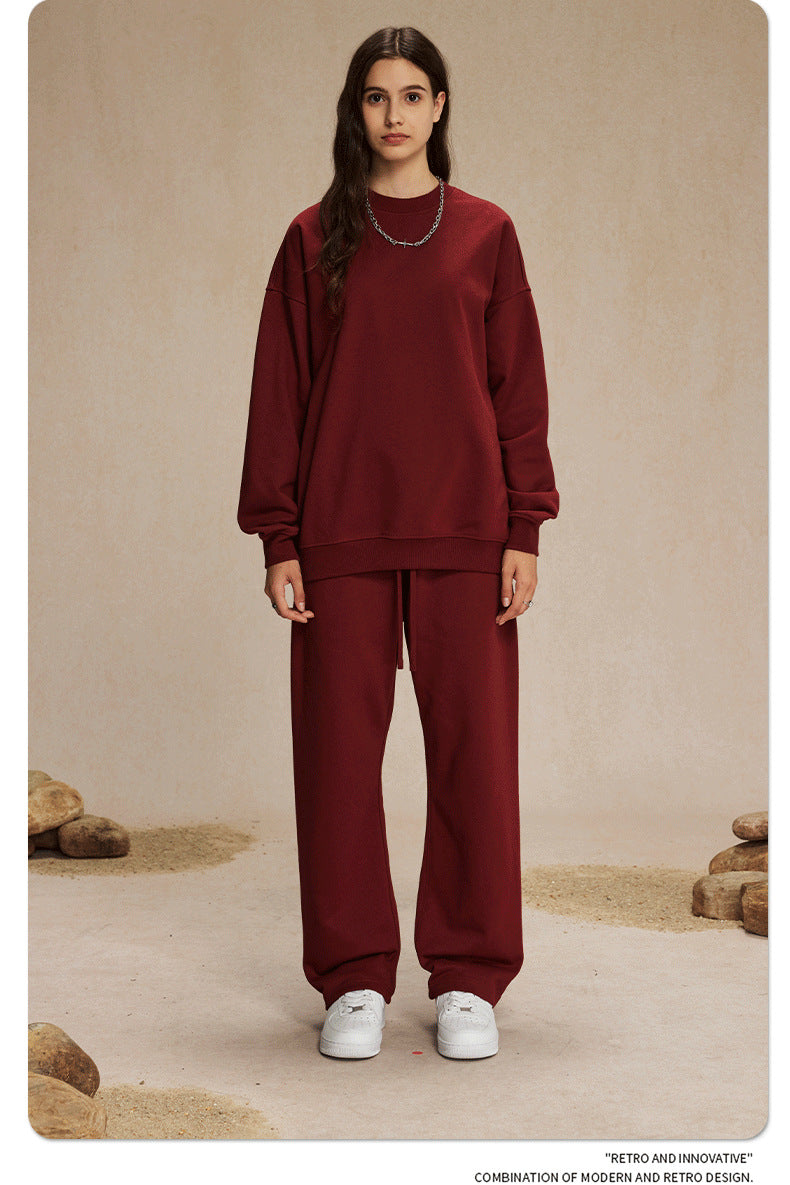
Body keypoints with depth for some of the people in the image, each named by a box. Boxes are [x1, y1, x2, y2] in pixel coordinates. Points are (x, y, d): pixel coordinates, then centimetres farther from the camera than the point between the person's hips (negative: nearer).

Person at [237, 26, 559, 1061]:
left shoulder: (485, 233, 8)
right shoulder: (315, 238, 8)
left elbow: (520, 388, 6)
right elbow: (279, 392, 5)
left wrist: (525, 529, -1)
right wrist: (278, 538, -2)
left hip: (463, 531, 0)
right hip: (342, 536, 0)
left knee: (474, 747, 2)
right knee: (338, 749, 2)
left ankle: (468, 979, 16)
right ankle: (355, 980, 16)